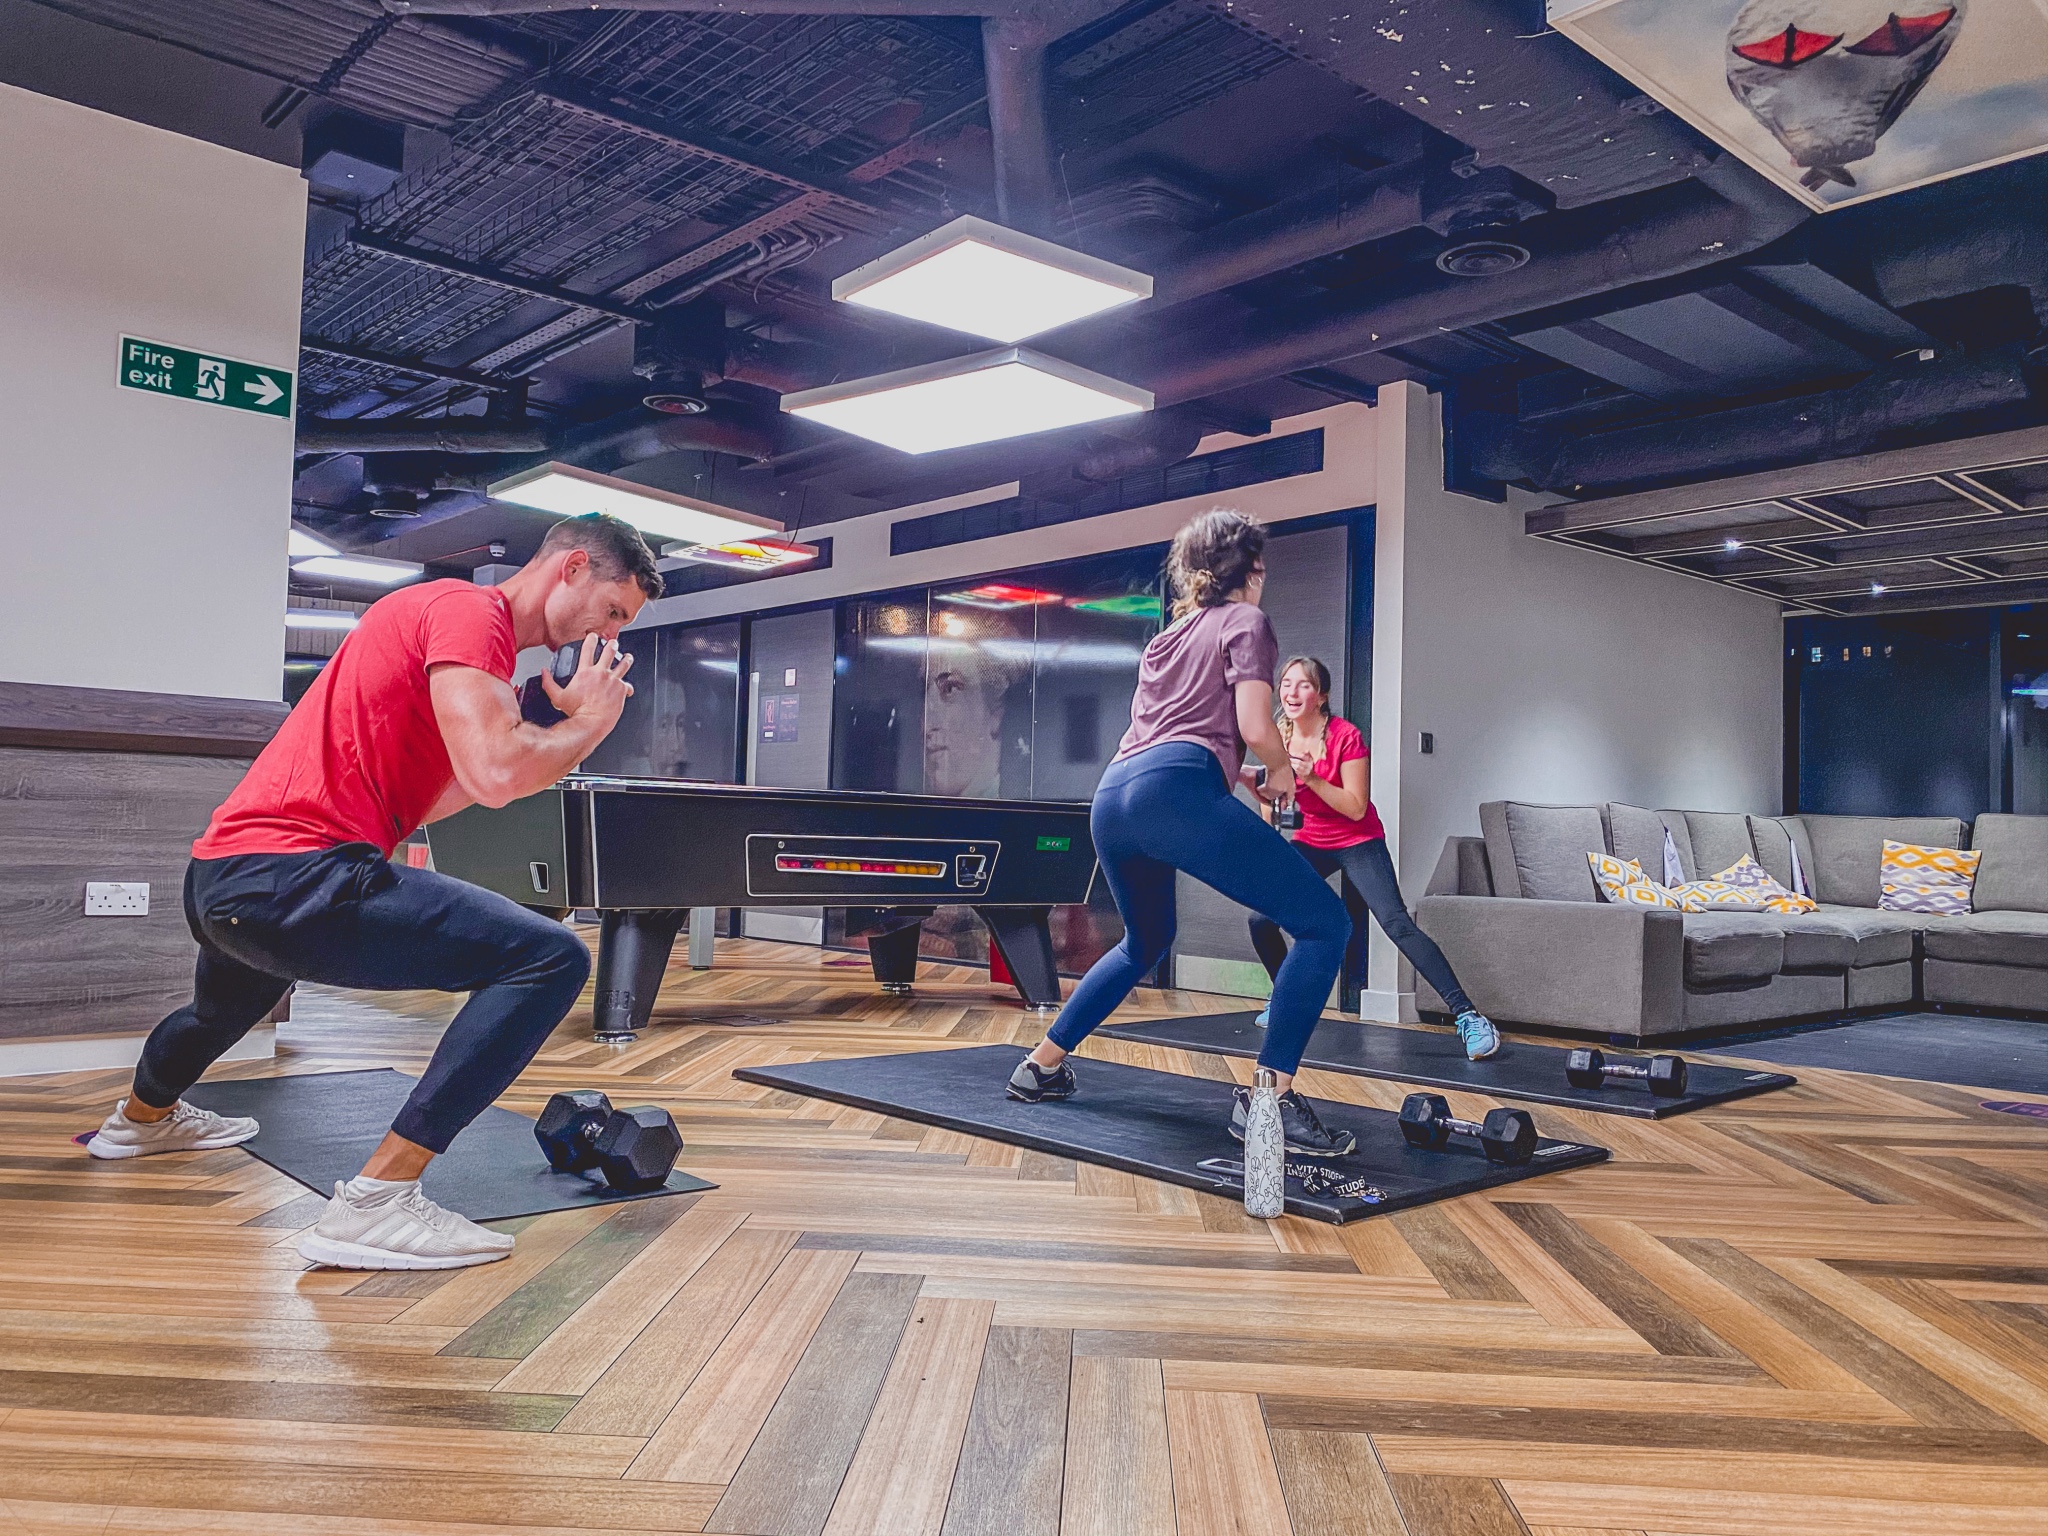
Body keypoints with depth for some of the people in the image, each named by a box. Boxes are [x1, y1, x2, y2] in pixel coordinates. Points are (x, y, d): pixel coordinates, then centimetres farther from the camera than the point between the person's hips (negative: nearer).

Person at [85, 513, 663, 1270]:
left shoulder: (458, 615, 20)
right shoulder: (470, 609, -10)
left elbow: (423, 800, 18)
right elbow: (495, 777, -25)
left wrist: (565, 721, 15)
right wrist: (591, 720, -6)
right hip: (292, 874, -11)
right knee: (551, 958, -19)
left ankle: (141, 1118, 73)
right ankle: (374, 1204, -18)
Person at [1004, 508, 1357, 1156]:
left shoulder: (1166, 635, 31)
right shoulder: (1245, 621, 11)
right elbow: (1255, 728, -4)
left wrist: (1248, 777, 36)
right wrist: (1280, 770, 17)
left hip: (1112, 797, 8)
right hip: (1177, 792, -8)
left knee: (1145, 942, 33)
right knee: (1325, 925, -4)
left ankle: (1043, 1065, 34)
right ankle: (1267, 1098, -13)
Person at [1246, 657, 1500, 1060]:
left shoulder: (1345, 736, -18)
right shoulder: (1280, 737, -4)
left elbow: (1356, 808, -20)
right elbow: (1273, 797, 1)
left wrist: (1311, 777, -31)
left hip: (1358, 843, -5)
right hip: (1310, 842, 5)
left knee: (1397, 924, -21)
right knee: (1261, 920, -8)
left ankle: (1467, 1016, -22)